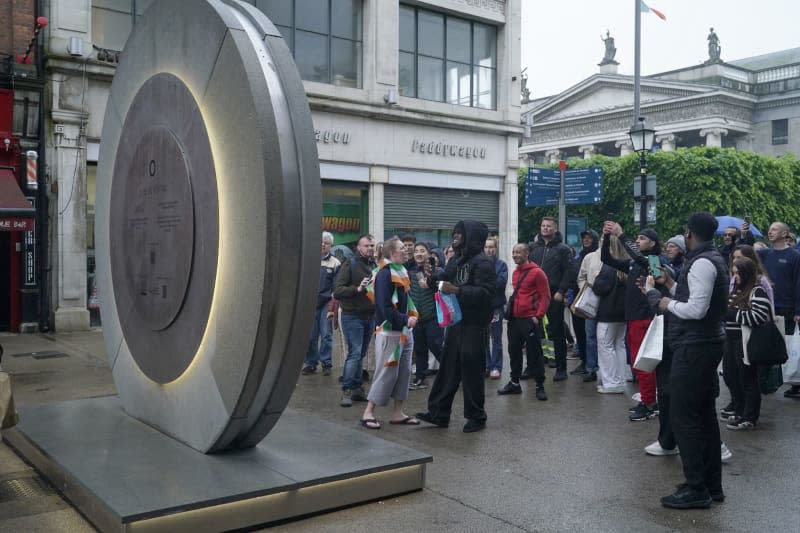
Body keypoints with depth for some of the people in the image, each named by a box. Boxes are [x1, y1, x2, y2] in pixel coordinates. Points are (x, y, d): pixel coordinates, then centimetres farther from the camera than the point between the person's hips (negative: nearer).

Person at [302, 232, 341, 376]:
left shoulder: (335, 263, 5)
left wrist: (332, 306, -6)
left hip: (326, 304, -2)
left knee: (326, 335, -2)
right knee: (310, 335, 3)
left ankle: (326, 363, 7)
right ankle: (310, 363, 12)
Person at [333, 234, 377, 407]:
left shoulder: (376, 266, 10)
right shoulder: (350, 264, -6)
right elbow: (337, 290, -14)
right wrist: (357, 289, -25)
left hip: (370, 315, 6)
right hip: (353, 316, -6)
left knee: (361, 354, 12)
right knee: (355, 353, -10)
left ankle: (358, 388, 20)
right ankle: (347, 390, -3)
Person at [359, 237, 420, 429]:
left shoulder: (403, 271, 11)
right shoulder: (384, 274, -16)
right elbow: (385, 307, -21)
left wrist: (412, 316, 4)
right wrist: (405, 320, -20)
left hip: (405, 332, 9)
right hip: (389, 332, -9)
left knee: (404, 372, 10)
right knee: (386, 373, -5)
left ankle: (397, 413, 19)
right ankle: (368, 413, 5)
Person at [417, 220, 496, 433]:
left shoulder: (482, 262, -13)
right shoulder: (455, 260, 13)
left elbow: (486, 292, -22)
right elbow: (446, 280, 16)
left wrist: (457, 290, -29)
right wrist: (434, 278, -5)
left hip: (474, 325, -8)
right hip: (455, 321, 8)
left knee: (471, 371, 0)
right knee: (448, 368, 11)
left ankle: (476, 417, 13)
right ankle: (438, 413, 19)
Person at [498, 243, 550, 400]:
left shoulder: (537, 272, -9)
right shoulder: (515, 272, 12)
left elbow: (545, 296, -10)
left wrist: (538, 316, -16)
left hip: (530, 320, -7)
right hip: (514, 319, 7)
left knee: (534, 353, -2)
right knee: (514, 351, 13)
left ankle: (540, 386, 7)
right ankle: (514, 383, 25)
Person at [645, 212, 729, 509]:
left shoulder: (701, 263, -17)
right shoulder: (712, 260, 15)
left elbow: (697, 309, -25)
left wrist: (668, 304, -10)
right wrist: (670, 284, 15)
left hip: (694, 347, -11)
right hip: (707, 343, 11)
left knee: (683, 416, -6)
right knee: (705, 415, 14)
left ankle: (696, 489, -1)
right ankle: (712, 484, 22)